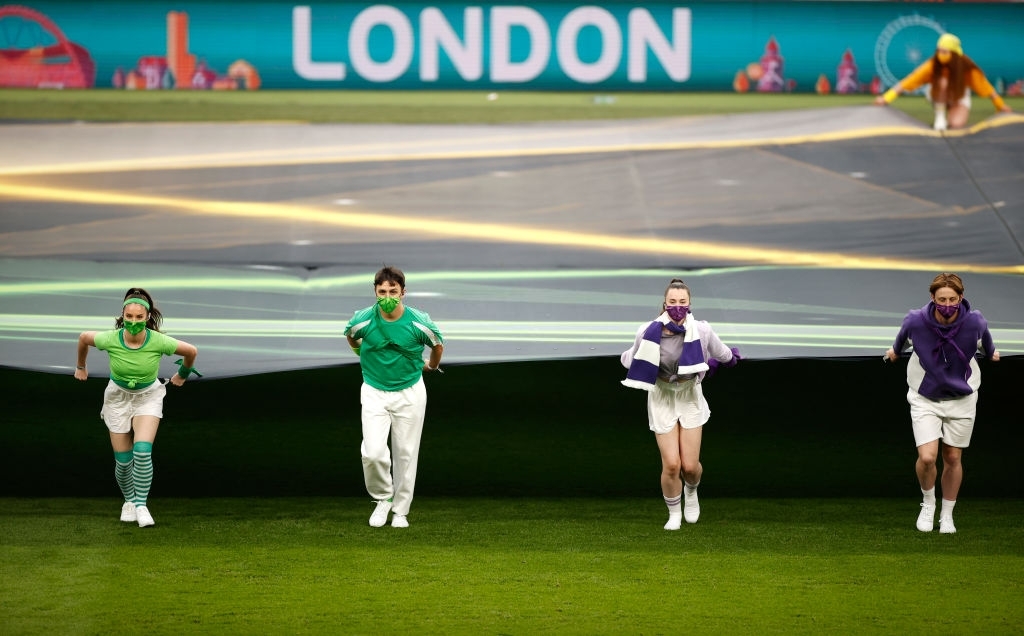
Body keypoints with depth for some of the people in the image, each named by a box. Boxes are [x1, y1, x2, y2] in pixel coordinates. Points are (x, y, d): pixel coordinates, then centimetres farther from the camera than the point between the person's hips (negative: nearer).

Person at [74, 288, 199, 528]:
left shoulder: (158, 342, -27)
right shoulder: (110, 339, -25)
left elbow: (191, 351, -9)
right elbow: (83, 338, -3)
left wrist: (183, 375, 9)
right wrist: (81, 366, 13)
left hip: (148, 396, -1)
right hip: (118, 397, 1)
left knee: (142, 452, -22)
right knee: (123, 461, 2)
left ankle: (141, 505, -7)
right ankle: (129, 501, 29)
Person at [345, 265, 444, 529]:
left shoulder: (419, 322, -17)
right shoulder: (363, 320, -16)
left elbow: (438, 345, 6)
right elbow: (350, 335, 11)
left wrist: (431, 366, 22)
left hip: (410, 392, 0)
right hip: (374, 392, 0)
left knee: (406, 454, 6)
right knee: (373, 452, -15)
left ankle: (401, 510, 21)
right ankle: (383, 497, 11)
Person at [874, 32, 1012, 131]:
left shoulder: (966, 67, -28)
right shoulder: (933, 65, -29)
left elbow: (985, 87, -17)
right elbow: (907, 82, -33)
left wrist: (1000, 106, -12)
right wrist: (887, 98, -41)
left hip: (959, 99, 0)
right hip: (939, 98, 0)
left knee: (957, 124, -29)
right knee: (943, 81, -35)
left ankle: (950, 118, 9)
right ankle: (940, 117, -17)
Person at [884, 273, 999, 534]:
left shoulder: (974, 322, -18)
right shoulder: (916, 321, -21)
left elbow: (984, 337, 8)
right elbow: (904, 336, 5)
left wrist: (990, 353, 29)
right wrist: (896, 351, 26)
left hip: (961, 398, 1)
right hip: (925, 398, -1)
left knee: (953, 459, 8)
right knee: (927, 457, -15)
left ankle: (947, 515, 28)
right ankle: (928, 503, 14)